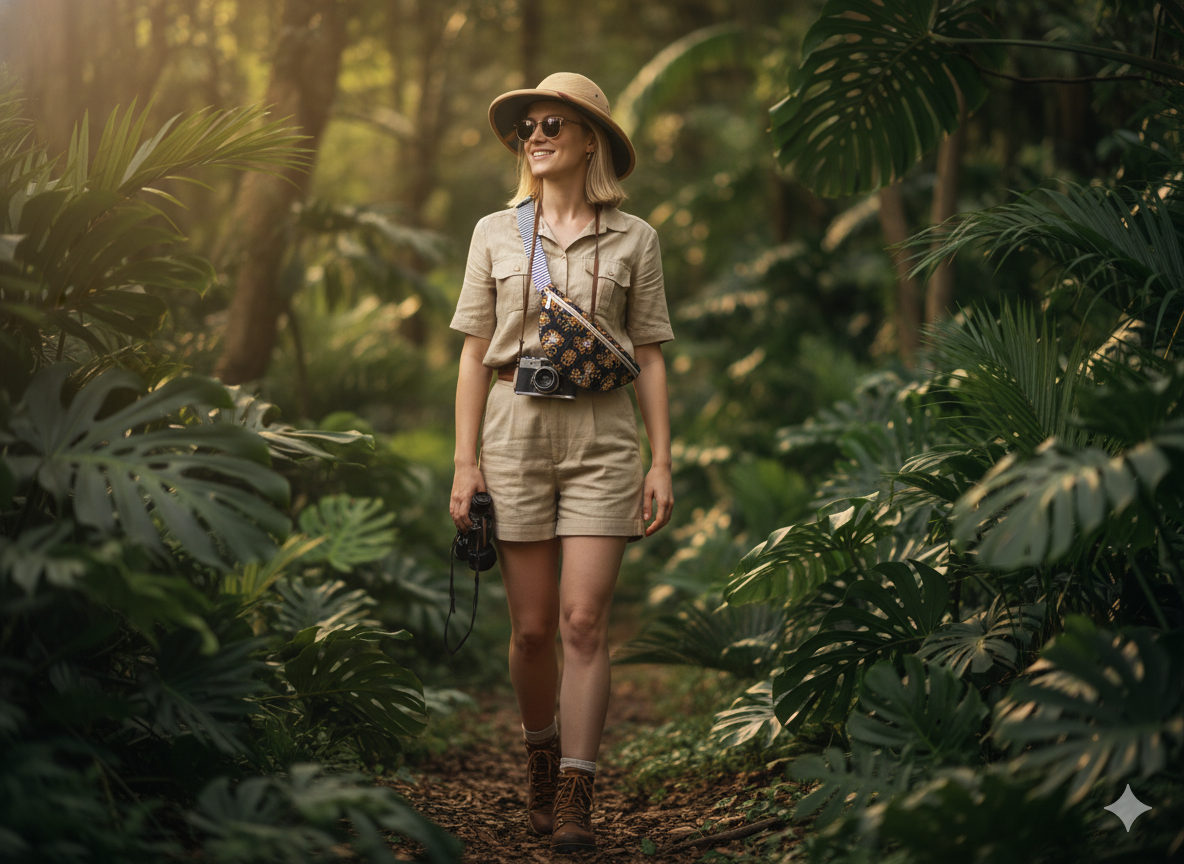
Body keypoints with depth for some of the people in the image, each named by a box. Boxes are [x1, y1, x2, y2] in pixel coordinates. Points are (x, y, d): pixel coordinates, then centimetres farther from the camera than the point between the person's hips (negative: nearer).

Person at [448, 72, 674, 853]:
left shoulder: (632, 239, 5)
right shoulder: (496, 233, 8)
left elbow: (651, 356, 6)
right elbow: (475, 353, 8)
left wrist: (662, 462, 0)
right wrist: (465, 460, 2)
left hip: (601, 441, -1)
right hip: (516, 435, 1)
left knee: (584, 620, -9)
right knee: (533, 627, 5)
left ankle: (574, 802, -6)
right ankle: (541, 760, 29)